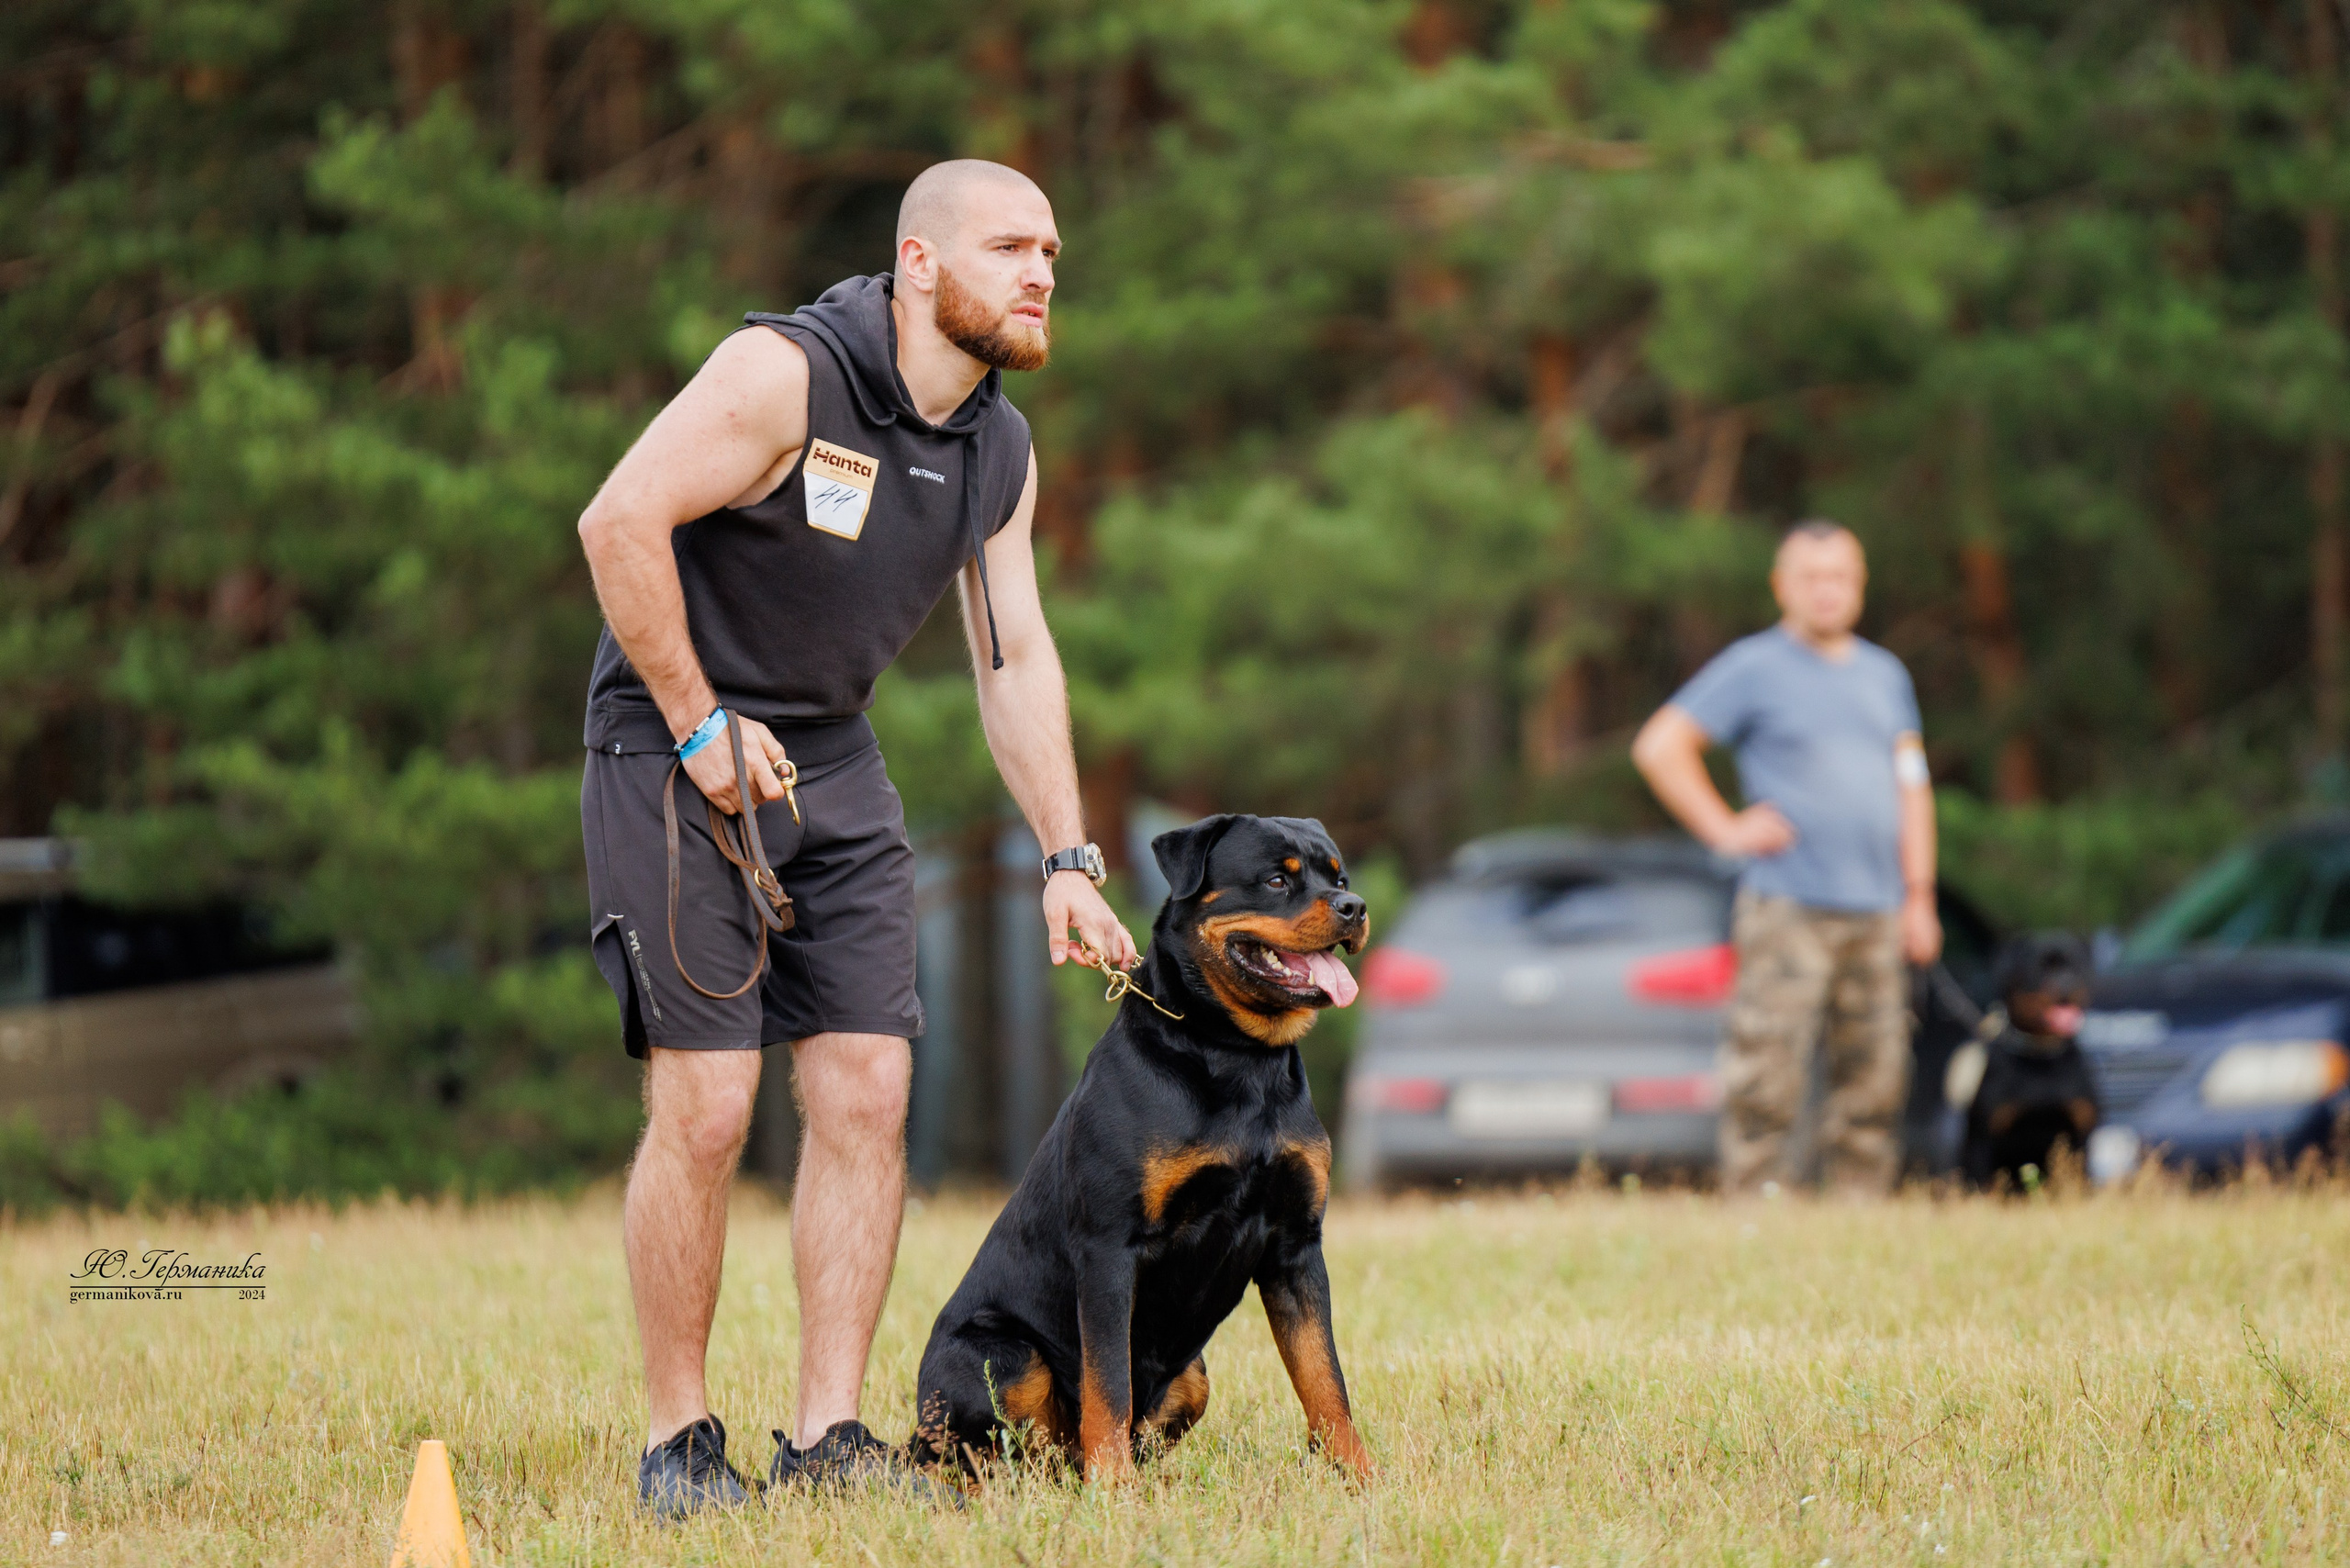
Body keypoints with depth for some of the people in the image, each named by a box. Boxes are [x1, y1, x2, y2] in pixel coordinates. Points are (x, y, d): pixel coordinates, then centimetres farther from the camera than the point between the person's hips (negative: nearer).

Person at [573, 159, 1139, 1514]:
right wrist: (701, 726, -18)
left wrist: (1069, 860, 7)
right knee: (707, 1105, -11)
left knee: (867, 1091, -2)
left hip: (834, 762, 7)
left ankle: (827, 1438, 4)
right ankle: (678, 1441, 1)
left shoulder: (1002, 450, 5)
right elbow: (621, 520, -23)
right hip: (675, 756, -7)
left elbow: (1016, 657, 12)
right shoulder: (786, 373, -19)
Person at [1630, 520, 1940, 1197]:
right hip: (1788, 907, -6)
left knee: (1875, 1084, 4)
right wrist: (1724, 830, -6)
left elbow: (1912, 785, 20)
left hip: (1876, 912, 6)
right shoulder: (1755, 666, 1)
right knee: (1766, 1083, -10)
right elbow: (1659, 746, -2)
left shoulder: (1885, 674, 18)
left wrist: (1918, 898, 13)